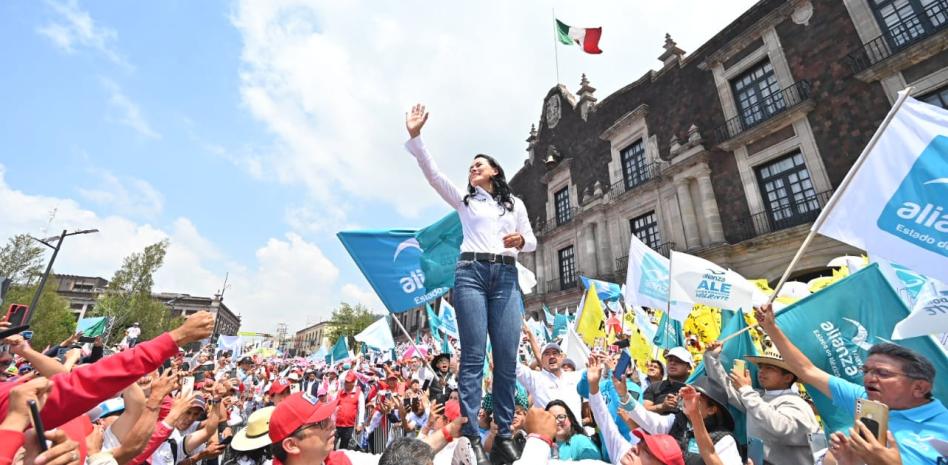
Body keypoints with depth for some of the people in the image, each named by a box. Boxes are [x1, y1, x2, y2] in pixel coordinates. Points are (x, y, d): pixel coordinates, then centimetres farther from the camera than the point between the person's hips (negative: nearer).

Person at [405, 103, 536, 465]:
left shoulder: (515, 203, 20)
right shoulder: (464, 199, 16)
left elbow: (532, 242, 18)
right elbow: (432, 173, 5)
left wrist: (521, 241, -6)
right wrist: (415, 136, -5)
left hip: (506, 277, 2)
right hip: (471, 273, -1)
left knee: (507, 358, -2)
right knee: (473, 356, -7)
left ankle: (504, 435, 9)